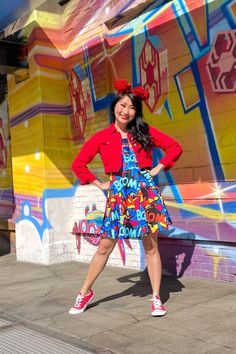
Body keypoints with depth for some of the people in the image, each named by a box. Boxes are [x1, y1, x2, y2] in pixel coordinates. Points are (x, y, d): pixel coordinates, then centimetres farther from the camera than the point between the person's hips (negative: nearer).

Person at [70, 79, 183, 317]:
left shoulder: (145, 132, 5)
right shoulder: (101, 137, 4)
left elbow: (175, 147, 9)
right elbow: (78, 164, 7)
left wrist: (157, 169, 1)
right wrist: (100, 184, 4)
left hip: (145, 191, 0)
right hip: (118, 193, 0)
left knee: (151, 246, 3)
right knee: (105, 246, 4)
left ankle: (156, 298, 14)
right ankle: (85, 293, 20)